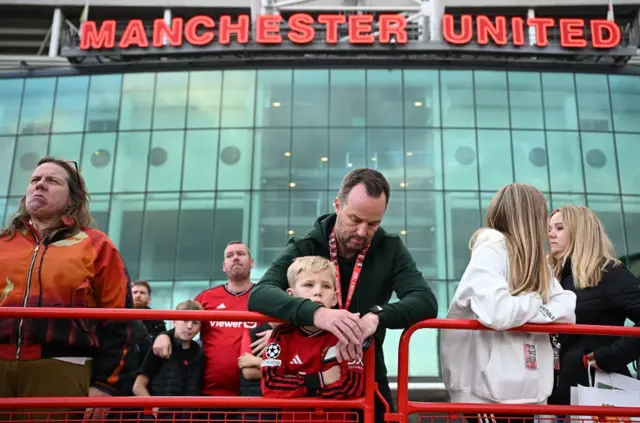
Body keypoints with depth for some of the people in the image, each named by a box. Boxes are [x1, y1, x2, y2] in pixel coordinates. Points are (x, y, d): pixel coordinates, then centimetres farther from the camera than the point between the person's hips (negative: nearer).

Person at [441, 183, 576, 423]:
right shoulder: (491, 249, -14)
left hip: (523, 387, 8)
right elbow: (495, 311, -28)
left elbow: (568, 308, 4)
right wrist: (539, 304, -10)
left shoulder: (533, 261, 13)